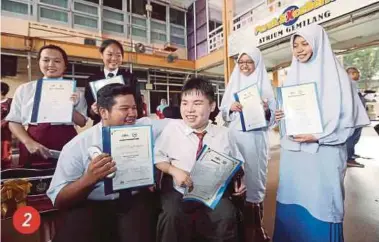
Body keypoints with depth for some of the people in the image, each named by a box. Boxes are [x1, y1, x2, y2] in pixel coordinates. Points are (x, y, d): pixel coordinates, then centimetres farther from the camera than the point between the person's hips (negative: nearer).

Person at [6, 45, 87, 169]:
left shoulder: (73, 90, 4)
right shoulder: (24, 89, 8)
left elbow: (82, 122, 2)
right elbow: (14, 122, 6)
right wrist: (29, 142, -10)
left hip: (66, 146, -1)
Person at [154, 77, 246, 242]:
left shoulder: (223, 134, 0)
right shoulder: (172, 127, -4)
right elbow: (157, 157, 1)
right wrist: (173, 170, -15)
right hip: (178, 191, 0)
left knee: (227, 215, -25)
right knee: (171, 215, -29)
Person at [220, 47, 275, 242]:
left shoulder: (264, 84, 6)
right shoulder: (233, 84, 11)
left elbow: (273, 116, 3)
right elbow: (223, 113, 9)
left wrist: (267, 111, -18)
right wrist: (231, 108, -11)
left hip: (256, 138, -1)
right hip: (236, 137, 2)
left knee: (254, 175, 2)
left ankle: (255, 226, 20)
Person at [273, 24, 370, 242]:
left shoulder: (334, 75, -1)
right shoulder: (292, 77, 13)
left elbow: (348, 117, -5)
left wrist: (318, 137, -18)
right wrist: (279, 117, -5)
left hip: (322, 154, -4)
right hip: (292, 153, 5)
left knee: (319, 204, 2)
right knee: (291, 201, 11)